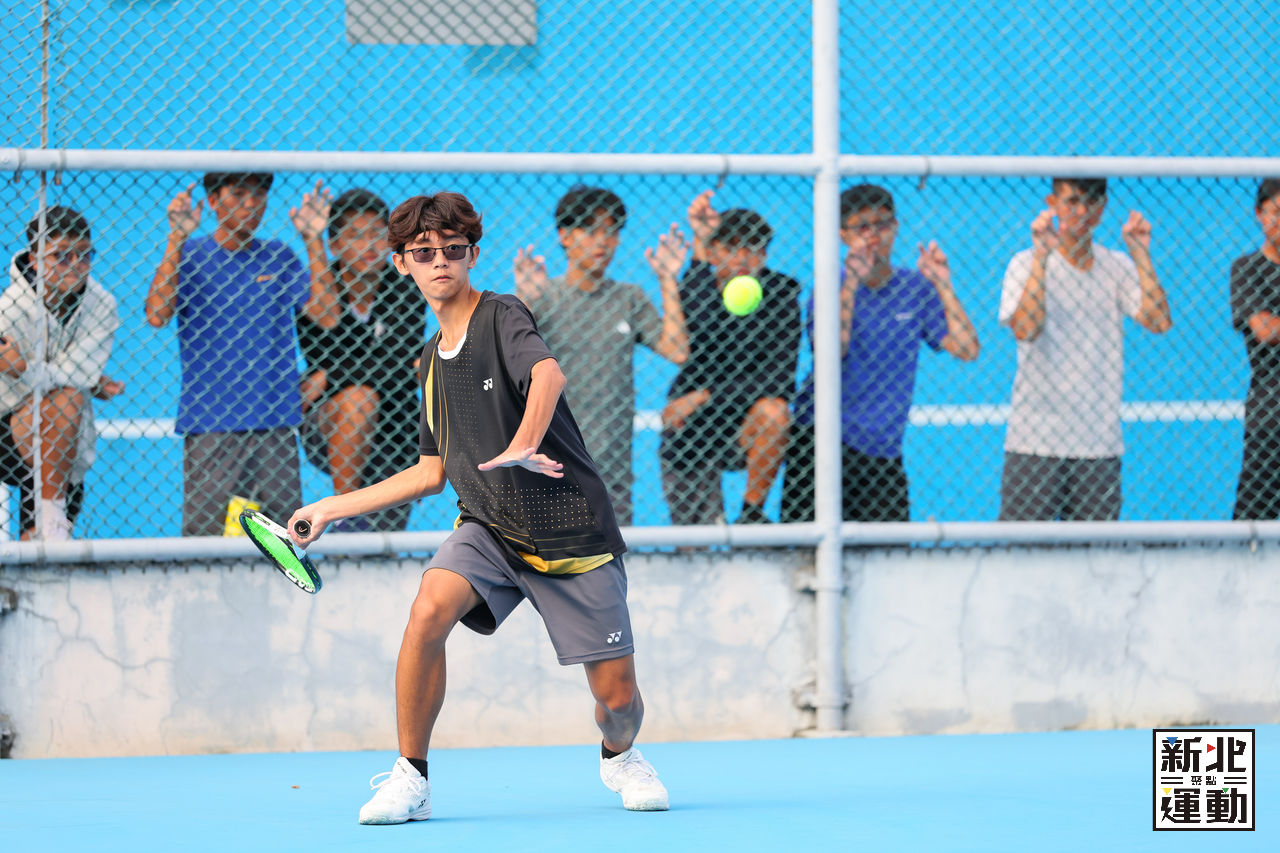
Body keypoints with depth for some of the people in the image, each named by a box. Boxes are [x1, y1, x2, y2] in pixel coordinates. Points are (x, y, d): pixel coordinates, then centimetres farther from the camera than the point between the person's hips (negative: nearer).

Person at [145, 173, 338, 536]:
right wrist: (176, 239, -17)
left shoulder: (279, 257, 11)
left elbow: (326, 316, -1)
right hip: (208, 422, -2)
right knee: (205, 529, -7)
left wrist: (314, 241, -6)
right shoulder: (188, 254, 4)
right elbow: (157, 315, -12)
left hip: (275, 421, 2)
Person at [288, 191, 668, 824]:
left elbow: (548, 374, -32)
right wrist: (332, 508, 21)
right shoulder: (433, 359, 12)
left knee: (616, 696, -3)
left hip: (571, 532, -5)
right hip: (488, 528, 5)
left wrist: (521, 447, -50)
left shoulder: (502, 318, -9)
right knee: (429, 608, -26)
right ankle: (409, 779, -15)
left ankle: (619, 757, 35)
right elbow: (433, 471, 21)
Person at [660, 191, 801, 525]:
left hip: (747, 435, -1)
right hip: (689, 442, 1)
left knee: (773, 410, -33)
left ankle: (752, 513, -14)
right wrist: (699, 250, -43)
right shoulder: (695, 288, -9)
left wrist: (705, 397, -23)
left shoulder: (781, 293, -9)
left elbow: (780, 376, -18)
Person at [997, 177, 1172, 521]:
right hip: (1034, 443, -3)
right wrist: (1042, 254, -19)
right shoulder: (1027, 264, -1)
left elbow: (1159, 321, -6)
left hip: (1101, 443, 3)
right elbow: (1025, 329, -17)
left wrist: (1140, 252, -8)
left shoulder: (1118, 266, 8)